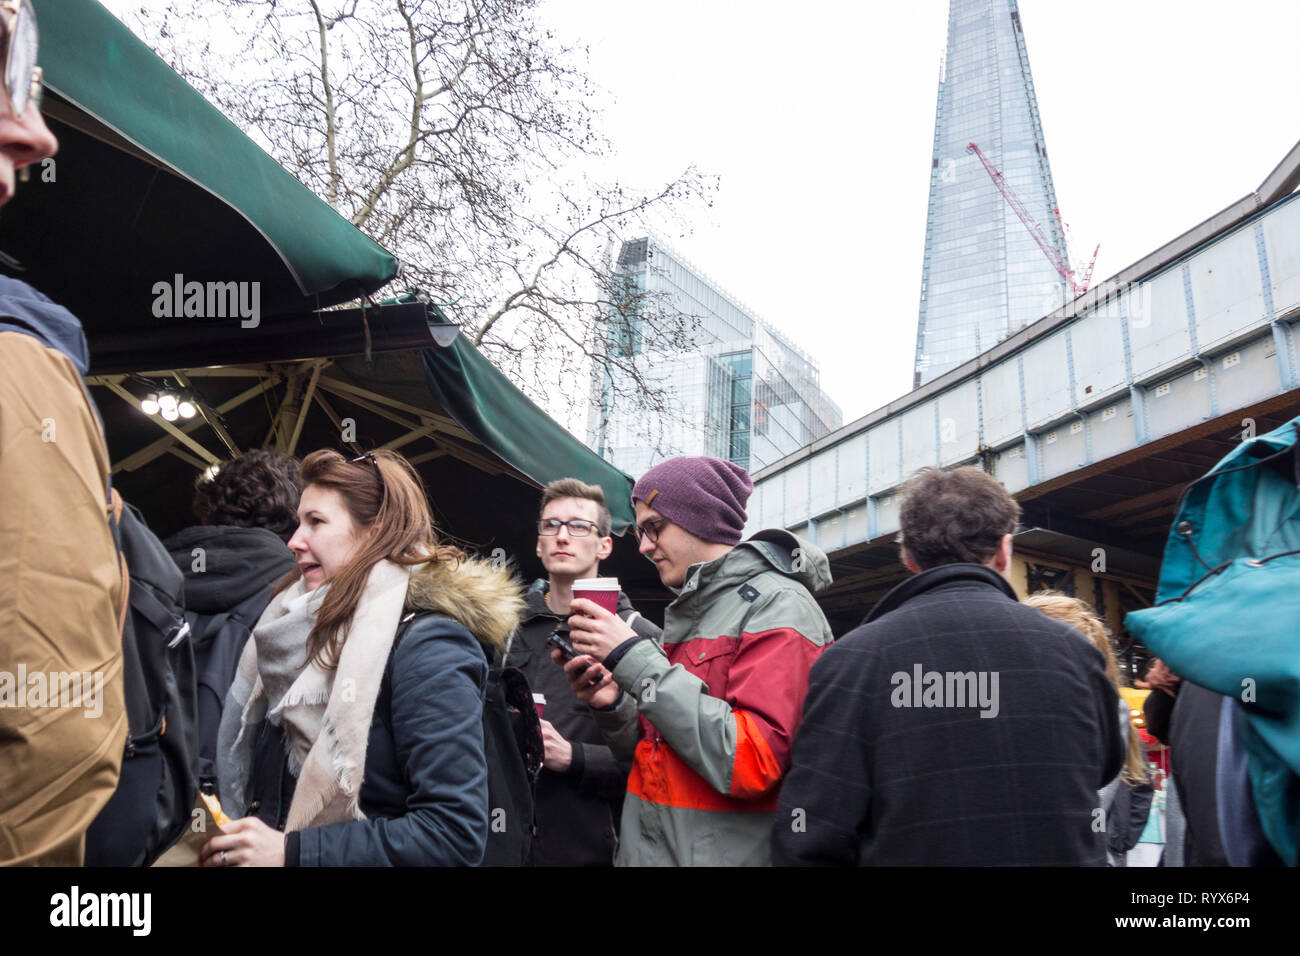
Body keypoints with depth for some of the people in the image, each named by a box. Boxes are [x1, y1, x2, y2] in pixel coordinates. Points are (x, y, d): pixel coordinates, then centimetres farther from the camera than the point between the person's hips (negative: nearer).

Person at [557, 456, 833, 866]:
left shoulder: (779, 606, -15)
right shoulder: (690, 611, 9)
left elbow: (751, 763, -26)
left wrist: (635, 659, -24)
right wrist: (614, 707, -6)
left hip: (727, 855, -7)